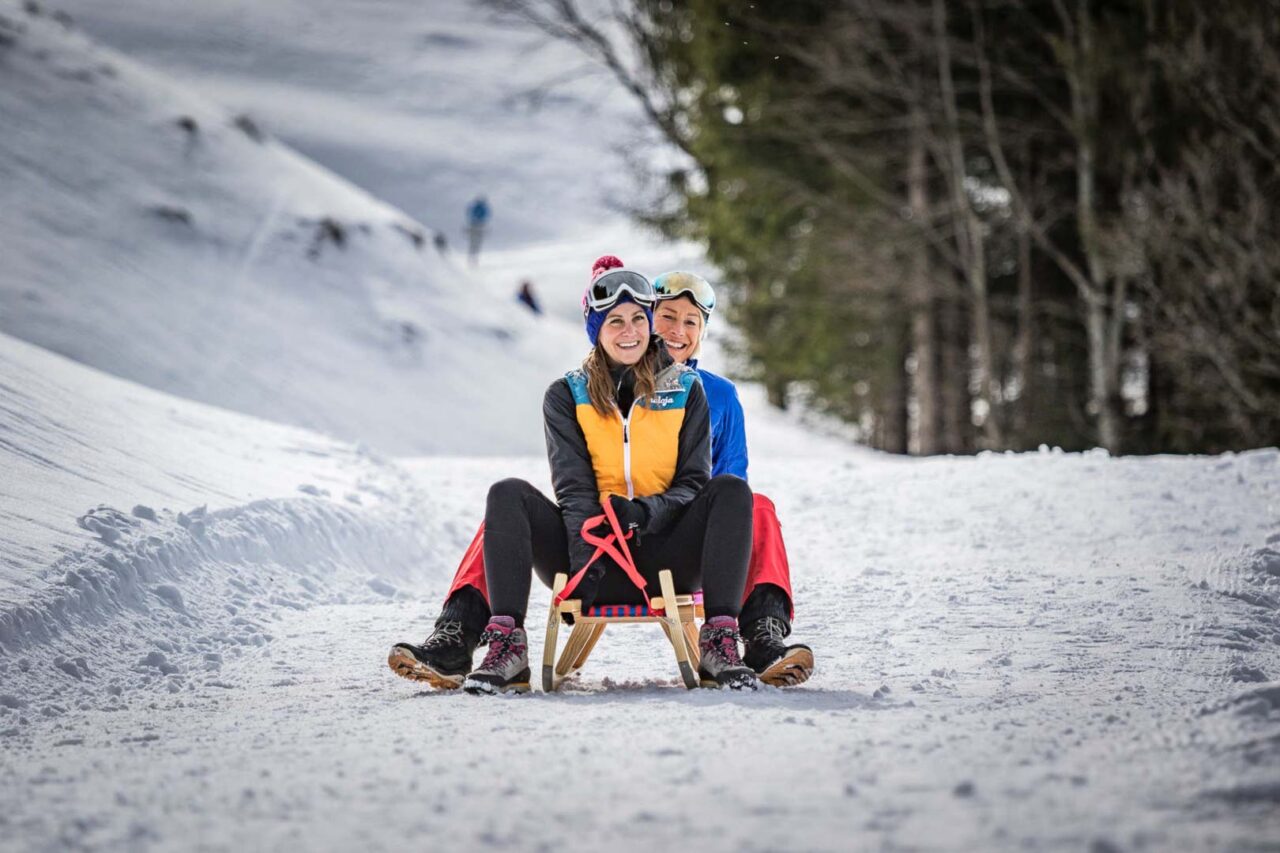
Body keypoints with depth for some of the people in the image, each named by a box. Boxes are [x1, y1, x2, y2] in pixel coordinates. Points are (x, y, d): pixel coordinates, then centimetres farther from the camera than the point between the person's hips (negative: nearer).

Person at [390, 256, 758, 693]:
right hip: (590, 548, 0)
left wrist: (646, 511, -20)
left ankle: (719, 646, -32)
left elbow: (695, 482, 2)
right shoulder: (567, 396, 6)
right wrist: (584, 561, -24)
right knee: (508, 495, -22)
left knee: (731, 490, -24)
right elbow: (574, 487, -6)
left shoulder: (686, 390, 7)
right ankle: (506, 648, -32)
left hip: (665, 557, 0)